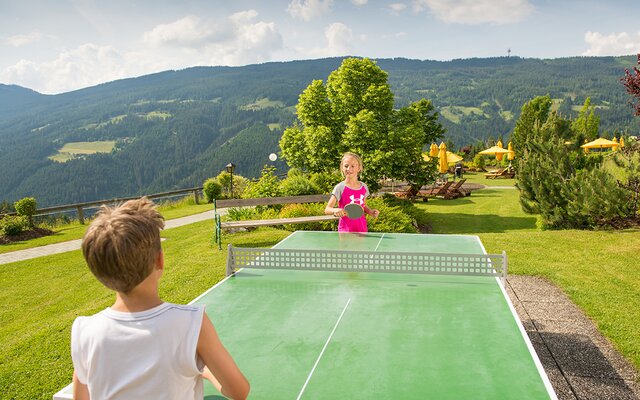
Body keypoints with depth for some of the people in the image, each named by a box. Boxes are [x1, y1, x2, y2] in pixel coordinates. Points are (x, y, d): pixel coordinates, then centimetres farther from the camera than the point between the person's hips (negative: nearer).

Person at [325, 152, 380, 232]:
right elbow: (327, 209, -11)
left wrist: (370, 211, 3)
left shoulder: (364, 187, 5)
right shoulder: (340, 188, -8)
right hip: (346, 229, -4)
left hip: (362, 229, 4)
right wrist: (335, 210, -31)